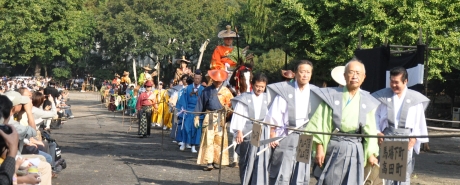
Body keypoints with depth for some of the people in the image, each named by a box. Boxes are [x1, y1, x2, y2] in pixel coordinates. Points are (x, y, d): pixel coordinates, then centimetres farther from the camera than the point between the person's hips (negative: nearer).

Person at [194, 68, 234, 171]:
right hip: (209, 117, -1)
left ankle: (215, 161, 13)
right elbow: (200, 103, 7)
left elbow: (231, 104, 8)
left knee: (219, 140, 2)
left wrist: (227, 108, -12)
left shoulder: (225, 91, 6)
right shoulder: (207, 90, 5)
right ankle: (209, 162, -2)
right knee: (208, 140, -4)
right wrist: (197, 117, 3)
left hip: (221, 118, 1)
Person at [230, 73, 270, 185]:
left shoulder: (267, 99, 7)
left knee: (261, 162, -4)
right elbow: (239, 115, -2)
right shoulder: (245, 98, 2)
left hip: (263, 134, 1)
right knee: (247, 161, 6)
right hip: (248, 133, -1)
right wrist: (239, 131, -9)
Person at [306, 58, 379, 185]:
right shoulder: (332, 96, 2)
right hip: (334, 147, -2)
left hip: (355, 149, 2)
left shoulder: (367, 102, 9)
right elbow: (320, 123, -1)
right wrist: (319, 148, -6)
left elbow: (370, 130, 10)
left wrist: (371, 153, 3)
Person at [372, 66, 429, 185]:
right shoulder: (383, 96, 4)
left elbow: (419, 120, 4)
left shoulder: (415, 98, 1)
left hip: (406, 136, -1)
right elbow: (376, 116, 8)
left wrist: (414, 137, -5)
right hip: (387, 135, 1)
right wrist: (377, 132, -4)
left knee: (404, 171, 0)